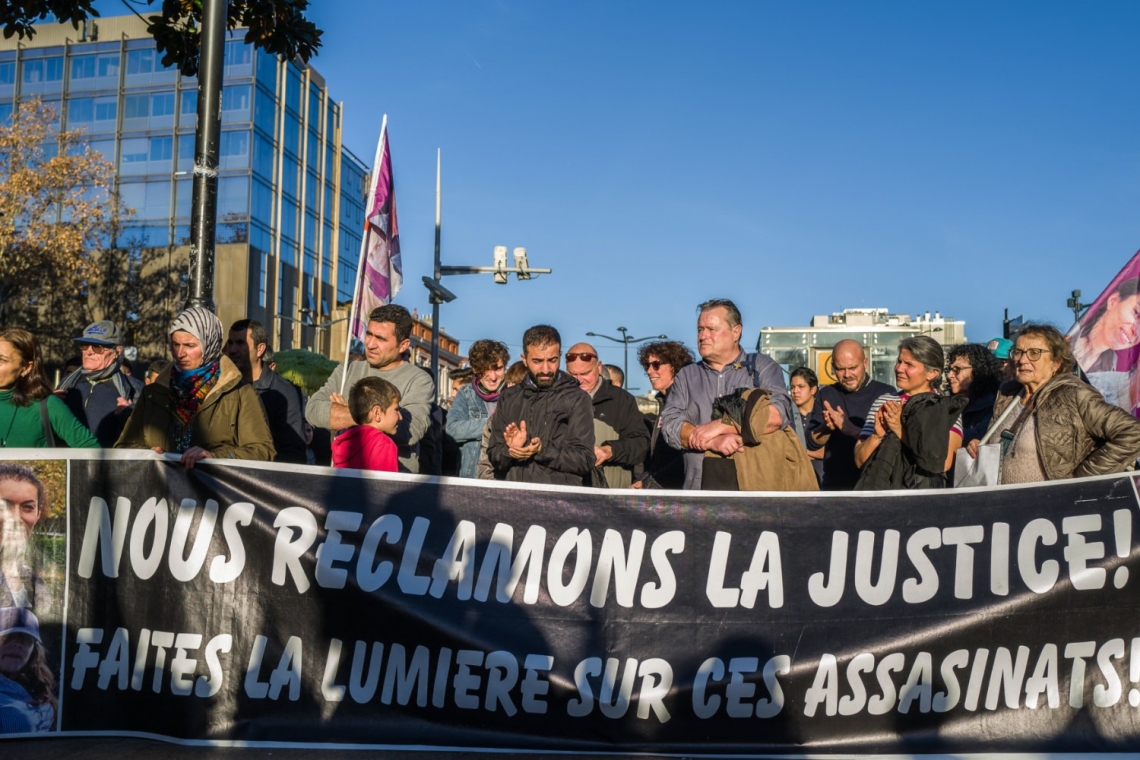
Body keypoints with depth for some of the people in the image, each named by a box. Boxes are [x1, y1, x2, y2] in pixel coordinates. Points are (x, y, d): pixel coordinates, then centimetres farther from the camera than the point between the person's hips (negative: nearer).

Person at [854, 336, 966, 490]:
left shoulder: (948, 408, 4)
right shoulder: (883, 402, 12)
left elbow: (943, 462, -11)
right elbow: (859, 460, 7)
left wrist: (901, 430, -14)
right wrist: (877, 435, -9)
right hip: (879, 488, 2)